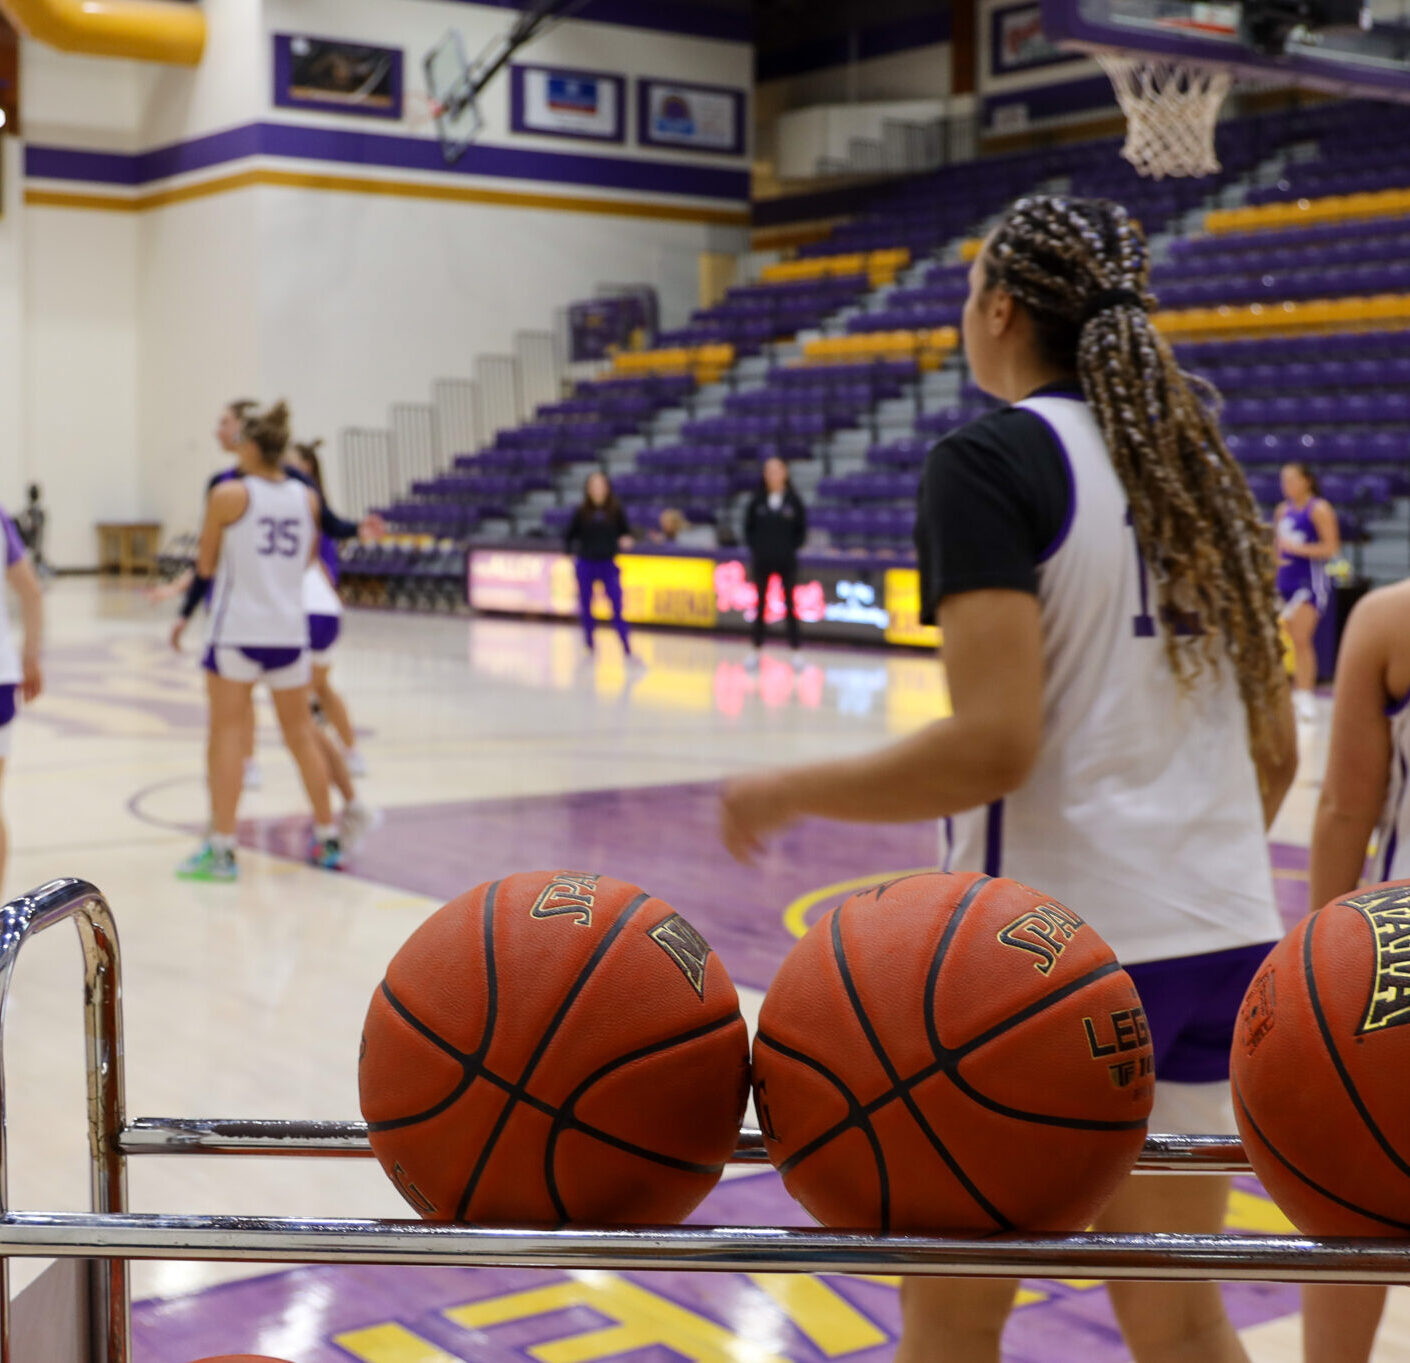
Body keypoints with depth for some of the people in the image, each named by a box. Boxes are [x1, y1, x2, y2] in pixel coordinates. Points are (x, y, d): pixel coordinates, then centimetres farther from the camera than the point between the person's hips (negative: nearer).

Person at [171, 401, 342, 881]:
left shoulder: (228, 495, -8)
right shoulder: (307, 498, 4)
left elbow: (205, 567, 1)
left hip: (237, 629, -4)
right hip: (290, 630, 4)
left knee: (227, 734, 0)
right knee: (301, 735, 13)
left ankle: (222, 847, -2)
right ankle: (328, 839, 20)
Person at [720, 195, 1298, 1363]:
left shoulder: (991, 459, -11)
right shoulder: (1196, 463, 11)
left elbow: (993, 743, -22)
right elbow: (1277, 750, 13)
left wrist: (787, 794, -9)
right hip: (1222, 938, 7)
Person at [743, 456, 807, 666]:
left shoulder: (793, 500, -3)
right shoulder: (757, 500, 0)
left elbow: (801, 528, 3)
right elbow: (748, 526, 7)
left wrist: (793, 548, -4)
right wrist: (754, 547, -2)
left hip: (787, 561, -1)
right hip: (762, 560, 1)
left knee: (790, 605, 2)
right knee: (760, 605, 8)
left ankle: (795, 651, 6)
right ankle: (757, 650, 14)